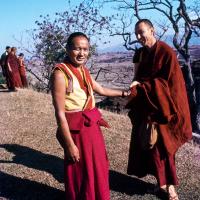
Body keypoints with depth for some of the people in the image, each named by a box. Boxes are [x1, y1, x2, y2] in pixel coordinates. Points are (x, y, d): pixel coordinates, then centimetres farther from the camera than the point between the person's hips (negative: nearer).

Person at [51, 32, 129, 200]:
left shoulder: (83, 71, 7)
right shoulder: (61, 72, -17)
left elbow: (101, 90, 25)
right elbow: (60, 113, -19)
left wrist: (124, 93, 30)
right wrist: (69, 144, -20)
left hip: (93, 126, 8)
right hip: (76, 130, -8)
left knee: (98, 167, 22)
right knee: (81, 174, 8)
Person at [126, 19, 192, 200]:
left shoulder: (166, 52, -13)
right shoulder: (140, 54, 9)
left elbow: (170, 82, -17)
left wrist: (141, 86, -18)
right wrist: (136, 86, -3)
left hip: (161, 109, -6)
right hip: (145, 108, 7)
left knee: (161, 147, 0)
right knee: (147, 144, 8)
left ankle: (170, 185, 18)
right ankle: (163, 182, 24)